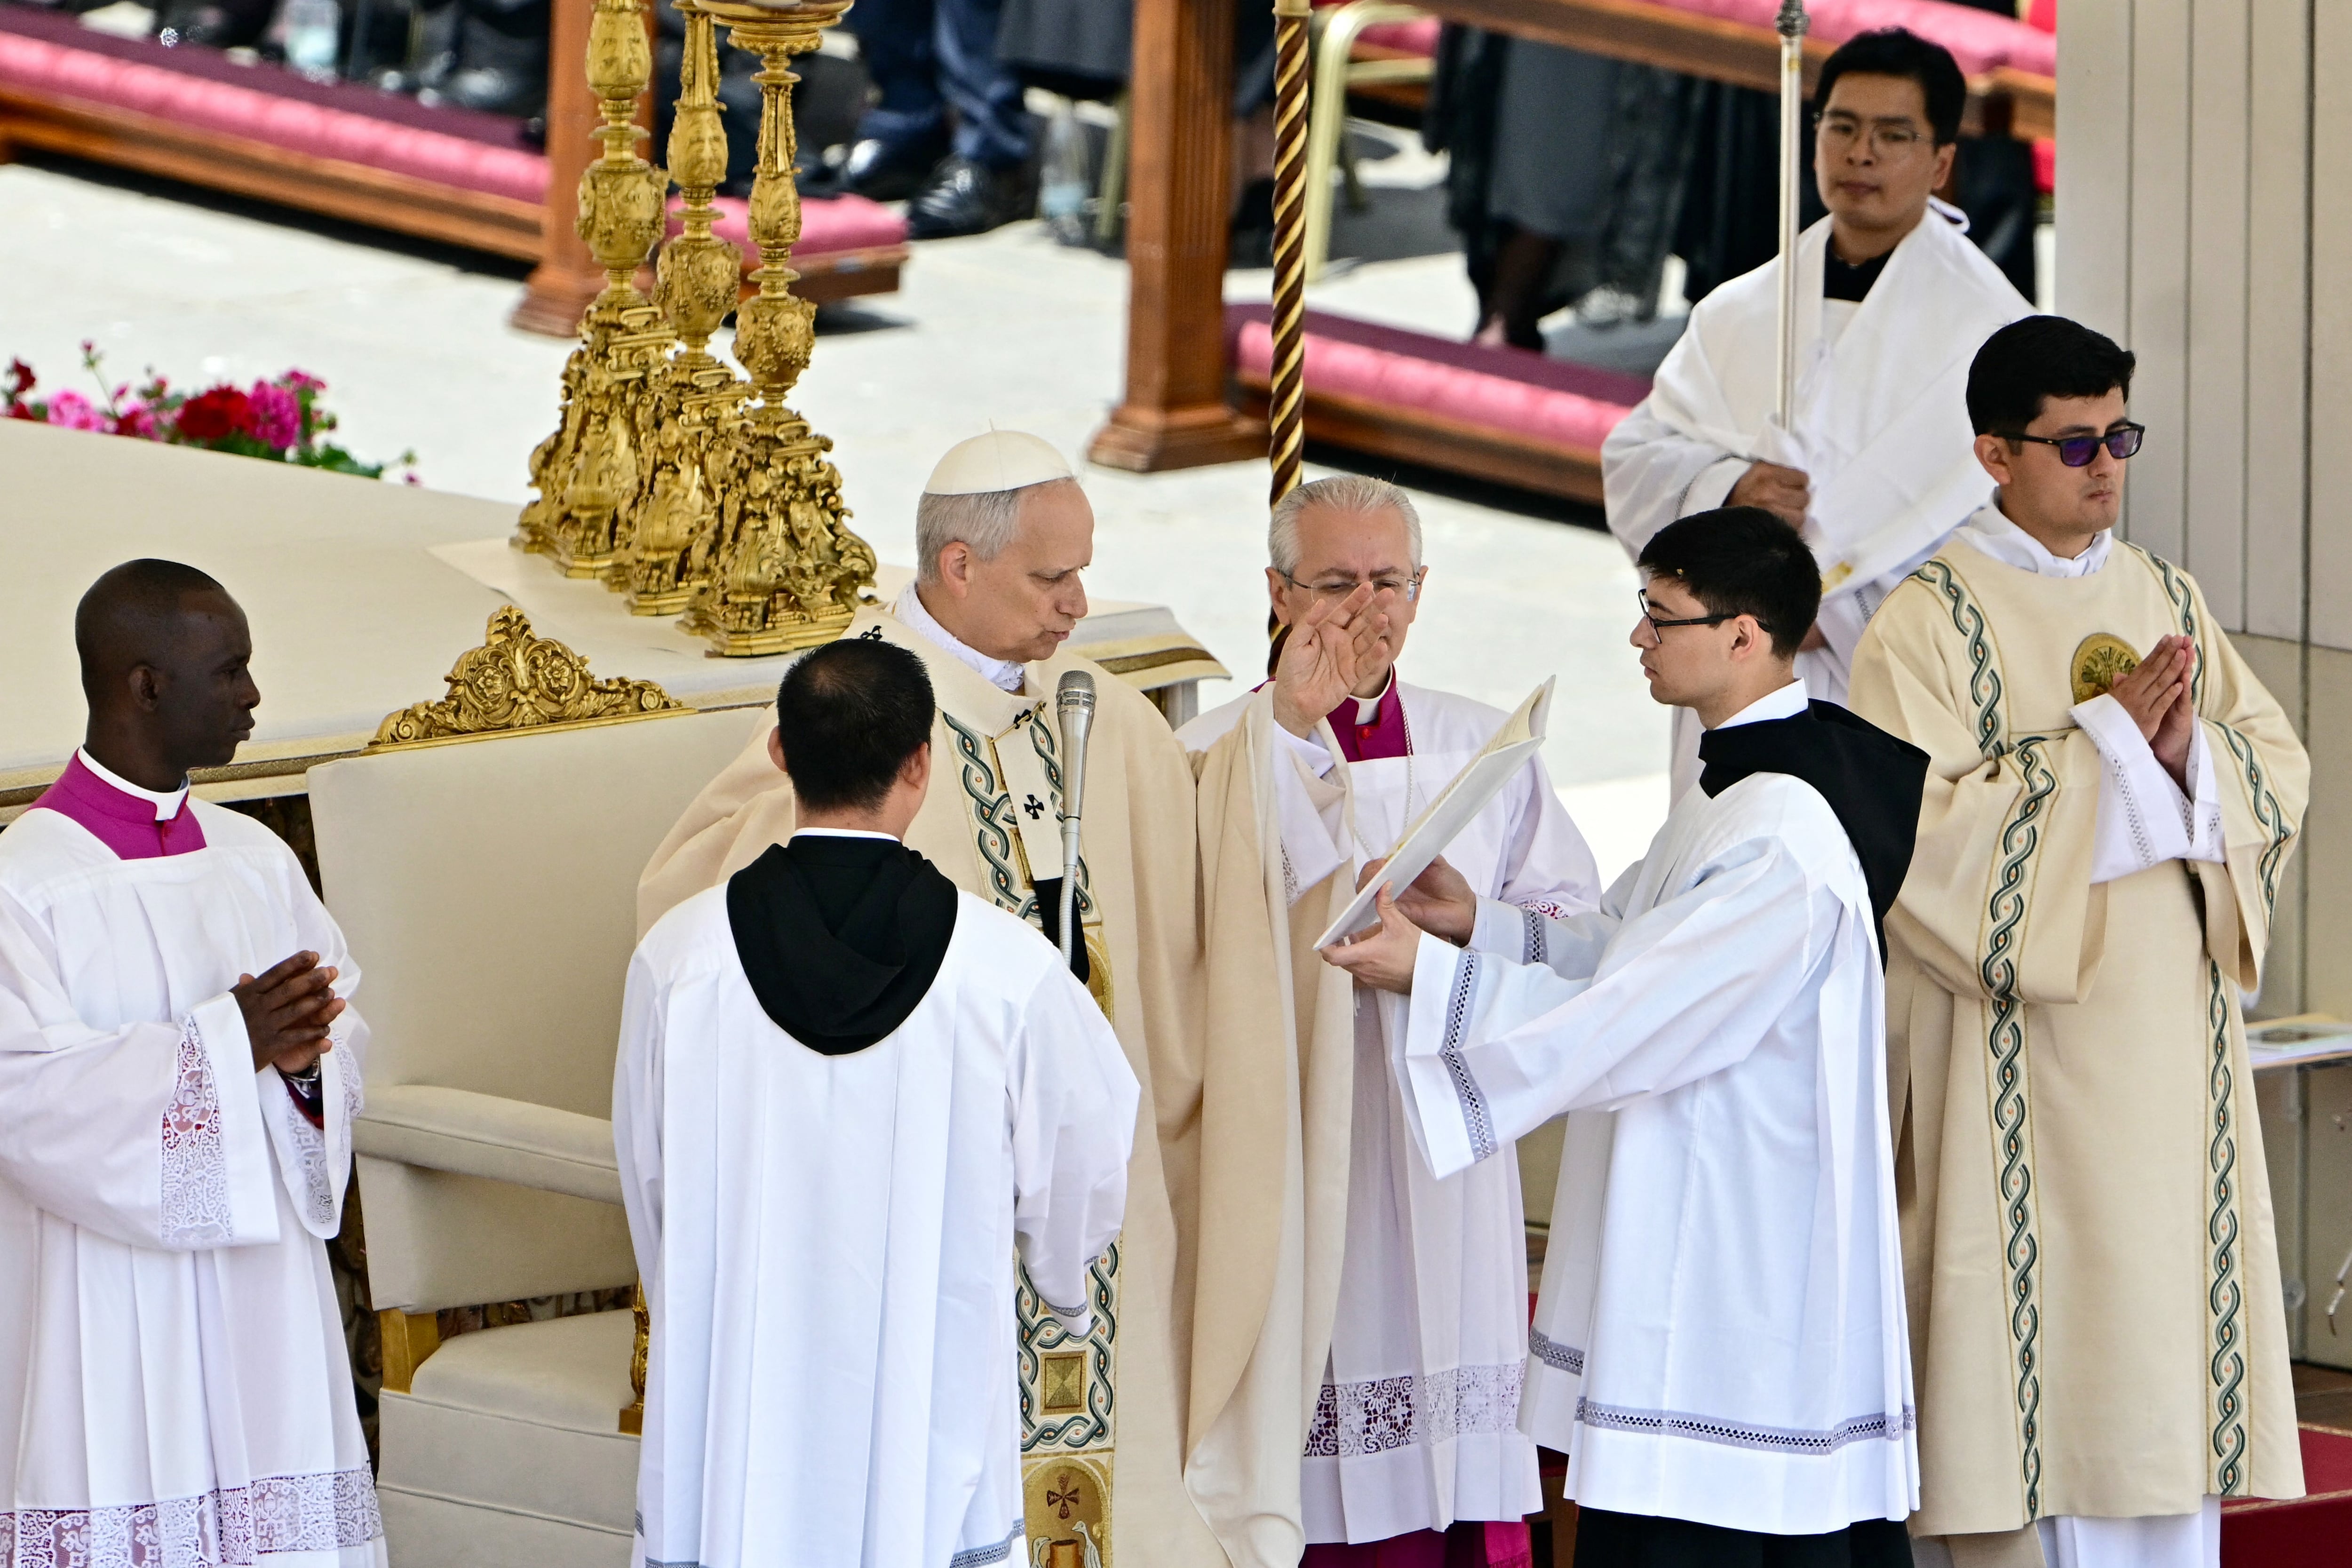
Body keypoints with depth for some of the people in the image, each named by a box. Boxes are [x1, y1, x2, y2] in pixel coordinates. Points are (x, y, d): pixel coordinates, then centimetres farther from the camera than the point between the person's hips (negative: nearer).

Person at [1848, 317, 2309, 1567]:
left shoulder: (2166, 601, 12)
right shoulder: (1930, 626, -8)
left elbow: (2279, 772, 10)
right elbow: (1919, 827, -18)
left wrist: (2189, 749, -12)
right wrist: (2104, 738, -17)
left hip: (2166, 1040, 6)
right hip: (2016, 1054, -6)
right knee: (2026, 1321, -6)